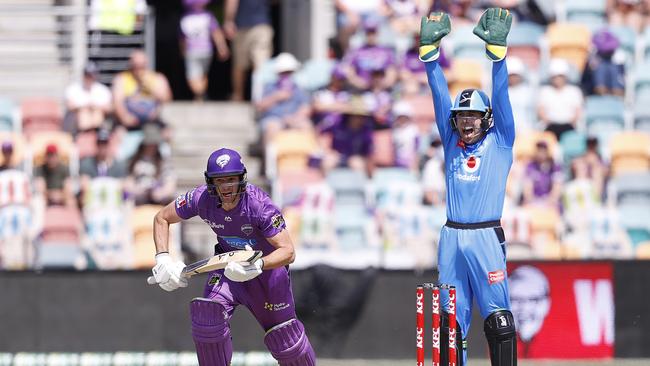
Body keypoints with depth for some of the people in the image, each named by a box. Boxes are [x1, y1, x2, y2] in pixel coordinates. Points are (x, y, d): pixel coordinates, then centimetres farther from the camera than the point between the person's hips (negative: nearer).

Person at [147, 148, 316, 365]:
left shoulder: (259, 204, -34)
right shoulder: (201, 198, -24)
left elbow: (288, 251, -36)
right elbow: (162, 218, -7)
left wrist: (257, 265, -54)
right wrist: (162, 259, -20)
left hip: (268, 264, -3)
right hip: (229, 263, 3)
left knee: (284, 338, 4)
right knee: (207, 315, -22)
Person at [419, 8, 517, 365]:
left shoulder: (499, 142, 4)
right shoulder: (451, 142, 13)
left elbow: (500, 96, -6)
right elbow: (440, 95, 7)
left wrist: (496, 50, -17)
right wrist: (429, 49, 0)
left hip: (486, 237, -4)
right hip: (452, 238, 4)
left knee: (498, 318, -8)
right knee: (450, 319, 5)